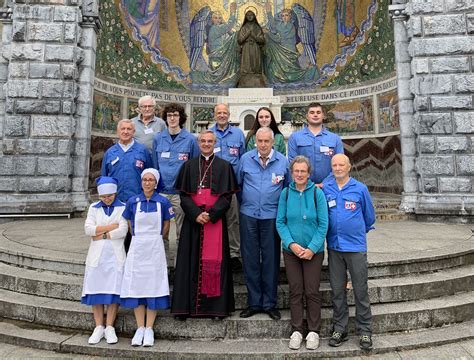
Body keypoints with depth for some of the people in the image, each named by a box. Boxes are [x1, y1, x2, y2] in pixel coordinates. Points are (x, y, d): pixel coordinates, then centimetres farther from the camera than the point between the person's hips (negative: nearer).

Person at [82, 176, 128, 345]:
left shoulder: (123, 207, 2)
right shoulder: (94, 207, 11)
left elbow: (123, 231, -9)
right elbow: (88, 229, -2)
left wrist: (102, 234, -7)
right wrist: (111, 226, -8)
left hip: (115, 255, -2)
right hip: (97, 255, 3)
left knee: (114, 290, -3)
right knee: (96, 291, 2)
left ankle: (109, 328, 8)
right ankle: (98, 328, 13)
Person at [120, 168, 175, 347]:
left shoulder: (162, 202, -3)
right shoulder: (133, 201, 0)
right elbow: (129, 224, 13)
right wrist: (140, 238, 11)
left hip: (155, 248, -1)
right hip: (137, 247, 1)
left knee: (153, 285, 2)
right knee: (136, 286, 4)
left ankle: (149, 329, 15)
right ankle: (140, 328, 17)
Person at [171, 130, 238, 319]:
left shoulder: (224, 166, 7)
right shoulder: (189, 166, 11)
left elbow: (227, 195, 0)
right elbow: (183, 194, 4)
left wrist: (211, 214, -13)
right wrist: (196, 214, -11)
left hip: (216, 220, -1)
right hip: (192, 220, 2)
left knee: (214, 261, -1)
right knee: (191, 261, 3)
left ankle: (216, 305, 9)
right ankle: (187, 305, 12)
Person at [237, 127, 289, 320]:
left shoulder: (282, 161, 2)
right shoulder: (246, 159, 2)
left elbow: (288, 188, 11)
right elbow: (237, 183, 13)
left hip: (272, 216, 0)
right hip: (248, 216, 1)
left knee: (271, 260, 6)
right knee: (250, 259, 7)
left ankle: (270, 303, 21)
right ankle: (254, 302, 22)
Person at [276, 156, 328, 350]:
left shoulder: (317, 193, -7)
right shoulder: (285, 193, -2)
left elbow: (323, 224, -7)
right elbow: (280, 222, -1)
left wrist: (312, 248, -13)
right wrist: (291, 243, -13)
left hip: (314, 251, -1)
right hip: (291, 251, 2)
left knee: (312, 292, 6)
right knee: (295, 291, 9)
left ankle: (313, 332, 23)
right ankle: (296, 331, 24)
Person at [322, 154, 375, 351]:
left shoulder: (360, 188, -2)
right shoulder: (325, 188, 2)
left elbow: (369, 216, 10)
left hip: (356, 246, -2)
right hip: (334, 246, 2)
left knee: (361, 290, 6)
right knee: (337, 290, 10)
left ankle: (365, 330, 20)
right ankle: (339, 328, 24)